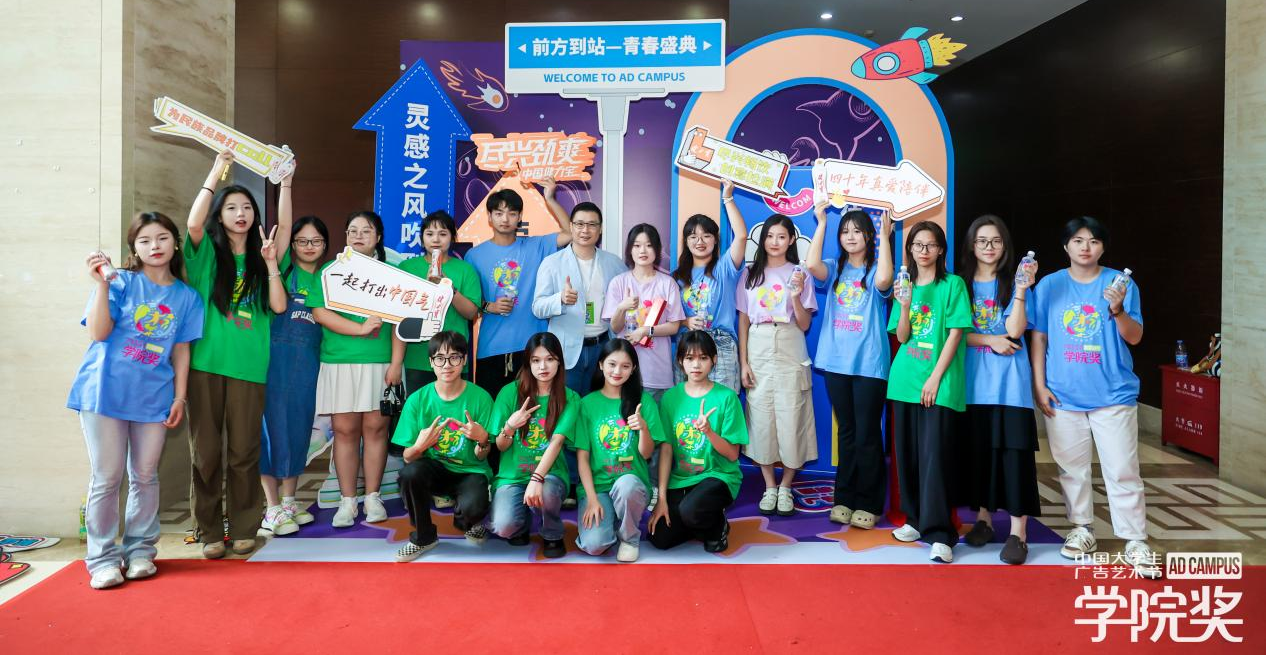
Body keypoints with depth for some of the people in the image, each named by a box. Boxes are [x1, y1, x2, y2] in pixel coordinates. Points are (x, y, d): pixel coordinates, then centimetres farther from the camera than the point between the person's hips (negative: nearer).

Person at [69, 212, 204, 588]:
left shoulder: (185, 296, 7)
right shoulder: (121, 283, -1)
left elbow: (181, 350, 9)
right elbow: (99, 333, -11)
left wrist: (180, 396, 4)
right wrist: (101, 284, -20)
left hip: (153, 397, 2)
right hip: (105, 391, -2)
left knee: (145, 476, 8)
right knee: (107, 477, 1)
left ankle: (140, 551, 21)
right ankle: (103, 558, 11)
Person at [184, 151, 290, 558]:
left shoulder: (259, 257, 14)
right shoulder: (208, 251, 8)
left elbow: (278, 306, 3)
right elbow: (193, 222, -14)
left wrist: (271, 264, -5)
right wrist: (217, 171, -13)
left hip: (248, 365, 1)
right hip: (206, 361, -1)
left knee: (244, 451, 4)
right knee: (206, 450, 2)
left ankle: (243, 528, 15)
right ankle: (209, 531, 13)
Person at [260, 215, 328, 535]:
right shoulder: (284, 267, 3)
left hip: (308, 359, 4)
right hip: (277, 354, -4)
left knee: (299, 426, 9)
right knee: (273, 424, -2)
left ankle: (289, 502, 21)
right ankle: (272, 508, 6)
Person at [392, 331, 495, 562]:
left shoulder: (480, 398, -10)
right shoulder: (417, 400, -7)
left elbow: (481, 457, -5)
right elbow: (407, 457, -6)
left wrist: (483, 440, -28)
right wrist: (420, 446, -29)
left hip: (470, 472, -2)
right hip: (434, 469, 2)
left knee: (473, 506, -33)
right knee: (410, 472, -31)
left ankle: (465, 521, 9)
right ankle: (423, 537, -4)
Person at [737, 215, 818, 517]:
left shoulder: (799, 274, 5)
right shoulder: (750, 274, 9)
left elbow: (804, 325, 2)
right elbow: (743, 320, 8)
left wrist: (796, 296, -16)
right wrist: (743, 362, 1)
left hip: (790, 355, -1)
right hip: (758, 354, 1)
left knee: (790, 419, -2)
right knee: (760, 418, 1)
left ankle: (785, 487, 15)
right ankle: (769, 487, 16)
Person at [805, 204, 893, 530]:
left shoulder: (875, 271, 2)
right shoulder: (834, 269, 10)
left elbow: (884, 280, -22)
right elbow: (812, 264, -12)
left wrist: (885, 236, -16)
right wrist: (821, 223, -7)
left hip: (869, 363, -3)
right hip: (836, 362, 3)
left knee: (867, 433, 0)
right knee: (846, 432, 11)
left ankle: (868, 503, 11)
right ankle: (844, 498, 20)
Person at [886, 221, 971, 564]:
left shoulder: (952, 284, -1)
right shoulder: (905, 285, 12)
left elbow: (955, 334, -7)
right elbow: (901, 337, 6)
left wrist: (935, 378, -13)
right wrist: (905, 306, -11)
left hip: (939, 383, -5)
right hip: (905, 380, 5)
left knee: (934, 455, -7)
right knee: (907, 452, 10)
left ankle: (939, 533, -3)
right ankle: (915, 519, 22)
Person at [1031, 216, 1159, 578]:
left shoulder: (1120, 283, 1)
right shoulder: (1049, 286, 3)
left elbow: (1134, 337, -2)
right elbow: (1038, 337, 5)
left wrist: (1117, 309, -21)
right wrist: (1039, 385, 0)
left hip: (1114, 394, -1)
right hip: (1063, 395, 2)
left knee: (1122, 470, 0)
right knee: (1071, 467, 11)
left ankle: (1136, 542, 10)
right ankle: (1082, 530, 25)